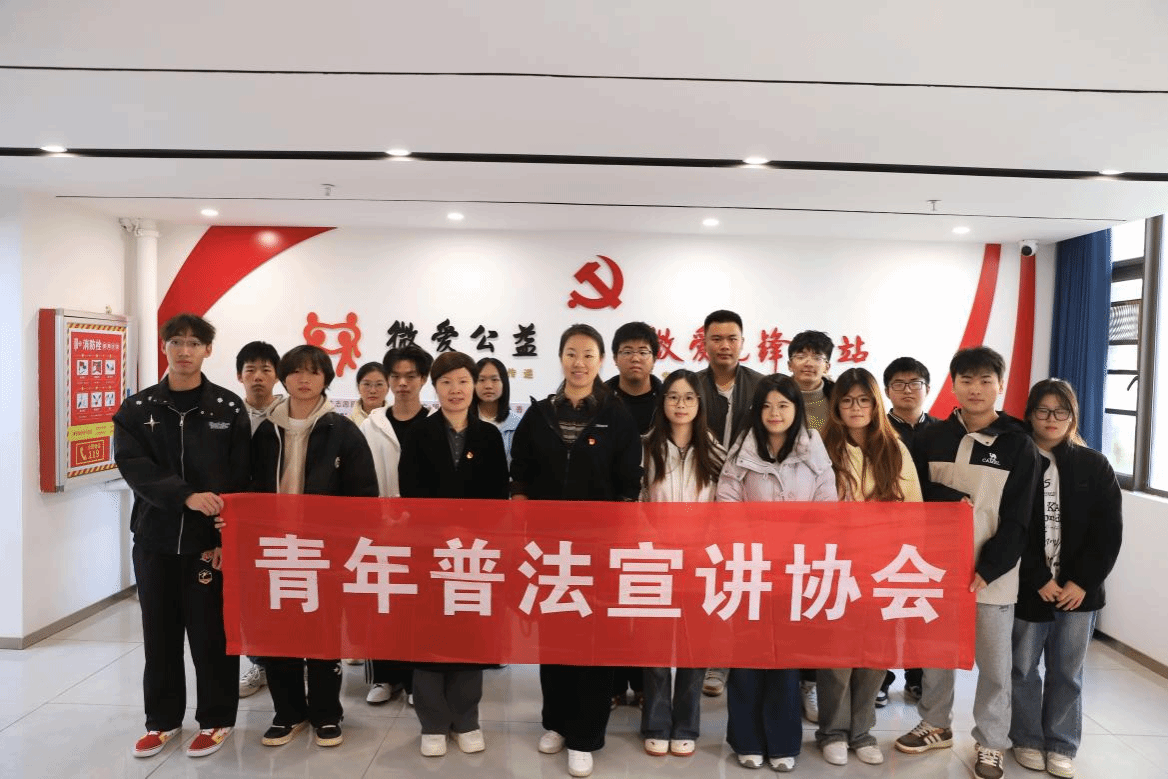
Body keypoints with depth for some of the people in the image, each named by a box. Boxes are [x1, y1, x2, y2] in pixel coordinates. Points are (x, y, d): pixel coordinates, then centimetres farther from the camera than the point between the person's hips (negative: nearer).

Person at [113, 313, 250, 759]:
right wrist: (186, 495, -25)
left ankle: (216, 719, 21)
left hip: (212, 539, -2)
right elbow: (135, 468, -9)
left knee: (211, 633, 5)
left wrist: (227, 537, -12)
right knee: (160, 634, 13)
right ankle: (163, 719, 29)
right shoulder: (136, 410, 4)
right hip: (154, 537, 2)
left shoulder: (229, 408, -1)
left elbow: (241, 479, -3)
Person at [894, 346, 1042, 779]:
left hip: (993, 573, -2)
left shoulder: (1019, 446, -4)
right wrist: (950, 500, -14)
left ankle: (990, 744, 26)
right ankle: (936, 725, 34)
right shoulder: (932, 438, 3)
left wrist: (987, 571, -13)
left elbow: (1018, 521, -7)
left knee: (993, 663, 8)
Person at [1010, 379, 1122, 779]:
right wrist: (1039, 580, -13)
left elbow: (1109, 530, -1)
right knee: (1023, 668, 8)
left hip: (1079, 588, 2)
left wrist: (1082, 581, -9)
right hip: (1027, 588, -1)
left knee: (1067, 672, 10)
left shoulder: (1094, 465, 4)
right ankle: (1027, 740, 25)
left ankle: (1062, 746, 25)